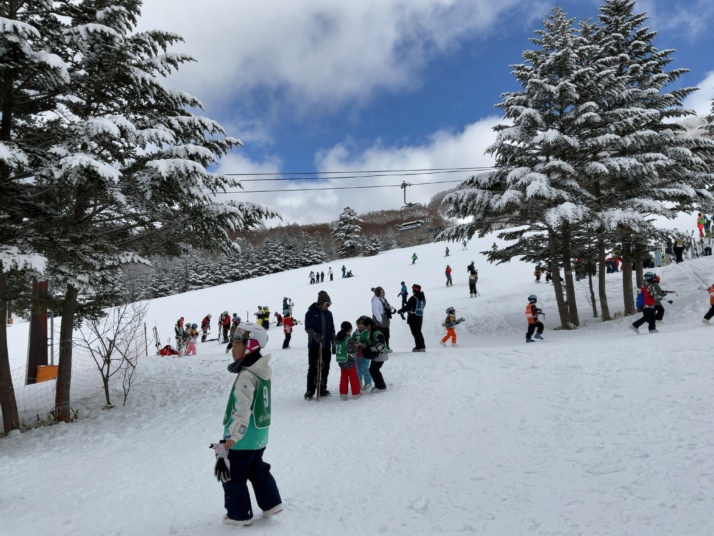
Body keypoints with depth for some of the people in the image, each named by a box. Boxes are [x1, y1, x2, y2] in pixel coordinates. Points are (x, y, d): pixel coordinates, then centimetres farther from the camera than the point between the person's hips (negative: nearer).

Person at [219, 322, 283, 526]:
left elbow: (243, 408, -31)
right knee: (257, 469, 24)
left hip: (244, 438, -9)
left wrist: (233, 434, -31)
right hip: (259, 435, 9)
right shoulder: (261, 372, 7)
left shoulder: (247, 375, -23)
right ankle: (271, 503, 29)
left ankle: (240, 514, 19)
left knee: (233, 475, 8)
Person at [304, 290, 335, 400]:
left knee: (325, 367, 8)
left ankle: (322, 389, 20)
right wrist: (316, 336, -27)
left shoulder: (328, 313, 10)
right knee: (313, 368, -2)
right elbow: (308, 327, -12)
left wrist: (334, 343, 12)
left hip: (326, 346, 5)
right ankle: (310, 391, 5)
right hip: (314, 345, -5)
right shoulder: (311, 312, -5)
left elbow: (332, 329, 14)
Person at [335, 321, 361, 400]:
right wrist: (356, 346, 0)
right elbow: (352, 349, -22)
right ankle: (356, 393, 16)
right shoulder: (348, 339, -21)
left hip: (340, 361, 6)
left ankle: (343, 394, 16)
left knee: (343, 377, 14)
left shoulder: (337, 338, 4)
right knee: (353, 377, 8)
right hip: (349, 361, -6)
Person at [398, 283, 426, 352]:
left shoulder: (413, 298, -18)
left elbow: (407, 307, -16)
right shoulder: (423, 298, 8)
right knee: (418, 332, 18)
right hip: (420, 317, 8)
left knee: (415, 333, -3)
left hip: (413, 318, -8)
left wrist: (400, 311, 1)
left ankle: (420, 347, -5)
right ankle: (421, 346, 21)